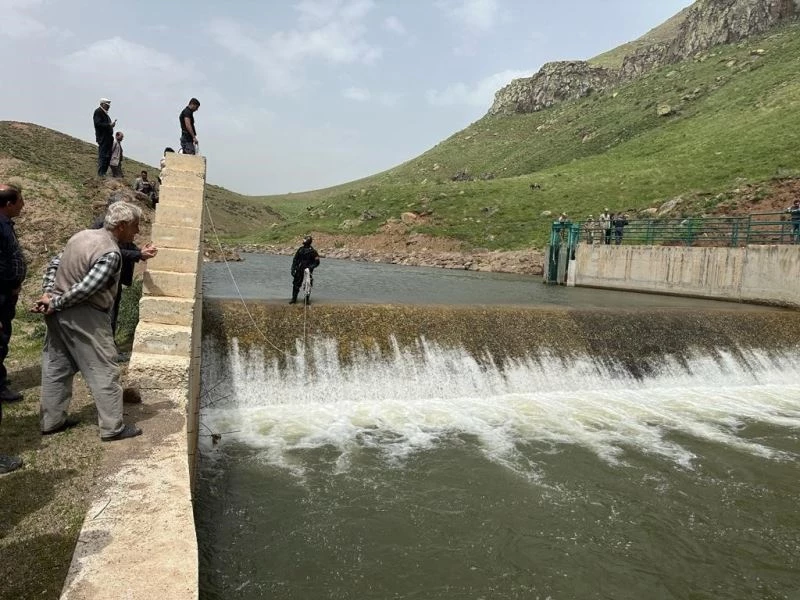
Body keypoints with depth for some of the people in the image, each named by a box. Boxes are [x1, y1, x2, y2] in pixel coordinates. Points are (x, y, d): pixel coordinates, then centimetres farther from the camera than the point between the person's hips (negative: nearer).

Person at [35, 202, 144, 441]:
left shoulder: (83, 235, 8)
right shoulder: (110, 253, -20)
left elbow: (54, 264, 12)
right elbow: (85, 289, -25)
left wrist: (47, 293, 4)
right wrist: (55, 304, -13)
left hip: (59, 312, 9)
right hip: (83, 318, -9)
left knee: (56, 367, 17)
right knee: (104, 371, 0)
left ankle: (51, 420, 29)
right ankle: (113, 427, 7)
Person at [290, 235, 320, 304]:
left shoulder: (312, 251, -8)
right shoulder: (300, 249, 5)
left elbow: (317, 262, -7)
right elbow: (295, 260, 10)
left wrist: (310, 267, -20)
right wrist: (293, 269, 4)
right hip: (299, 270, 4)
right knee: (296, 284, 8)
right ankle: (294, 298, 20)